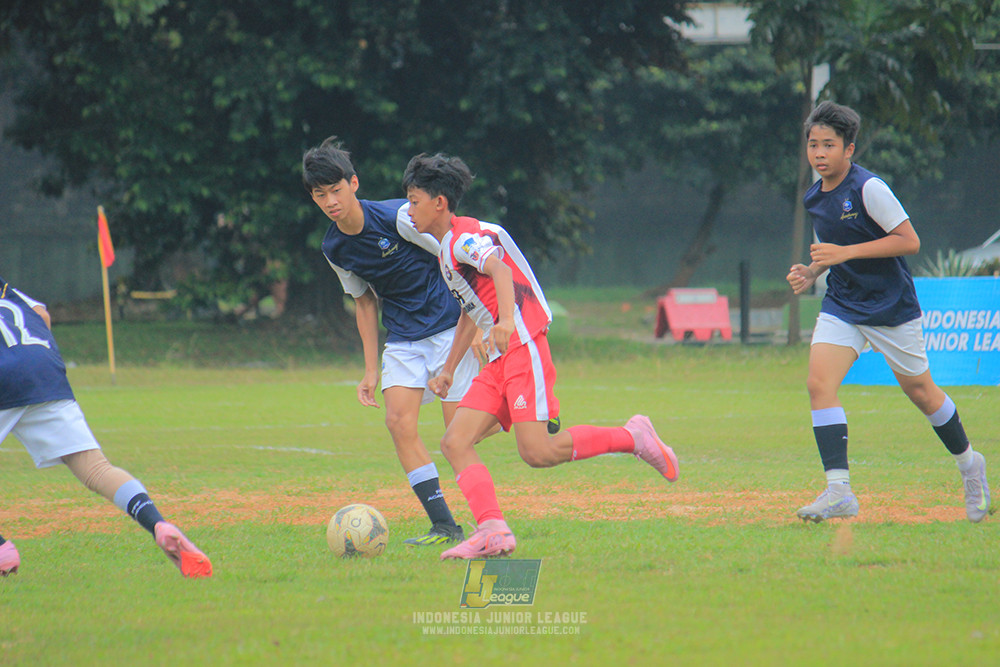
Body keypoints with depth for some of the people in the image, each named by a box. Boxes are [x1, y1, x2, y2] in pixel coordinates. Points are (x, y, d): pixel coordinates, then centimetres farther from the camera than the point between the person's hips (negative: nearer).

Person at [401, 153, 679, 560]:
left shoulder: (465, 238, -8)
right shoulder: (447, 251, 23)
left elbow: (499, 269, -27)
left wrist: (506, 320, -45)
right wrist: (448, 371, 35)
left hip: (524, 344, -10)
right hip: (501, 361, 10)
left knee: (537, 452, -20)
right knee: (455, 443, -6)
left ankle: (632, 438, -4)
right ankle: (492, 531, -19)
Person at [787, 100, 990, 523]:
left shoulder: (869, 189, -17)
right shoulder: (815, 198, 5)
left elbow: (909, 241, -20)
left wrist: (845, 253, -25)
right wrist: (812, 272, 1)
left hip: (890, 306, -5)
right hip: (841, 305, 5)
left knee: (918, 389, 9)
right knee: (819, 384, -16)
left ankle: (969, 465, 34)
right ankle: (839, 492, -17)